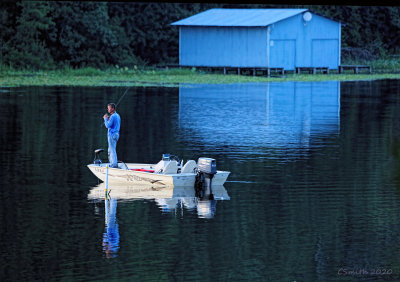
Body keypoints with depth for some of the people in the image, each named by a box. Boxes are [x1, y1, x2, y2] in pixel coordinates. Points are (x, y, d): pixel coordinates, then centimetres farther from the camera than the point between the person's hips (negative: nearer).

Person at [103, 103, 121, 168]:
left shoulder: (112, 116, -15)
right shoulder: (117, 115, 16)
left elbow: (107, 125, -19)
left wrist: (105, 119, -6)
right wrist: (107, 119, 13)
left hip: (112, 134, -10)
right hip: (116, 134, 10)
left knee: (112, 150, -8)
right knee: (111, 150, 15)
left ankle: (114, 164, -10)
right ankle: (112, 163, 16)